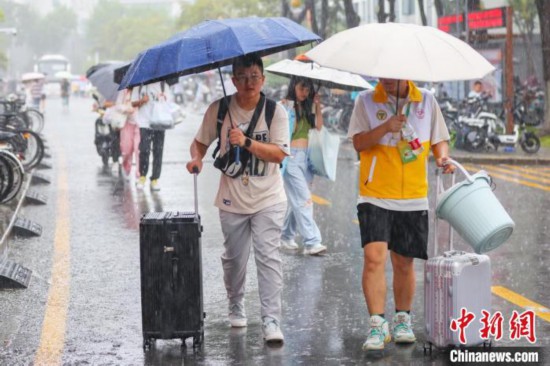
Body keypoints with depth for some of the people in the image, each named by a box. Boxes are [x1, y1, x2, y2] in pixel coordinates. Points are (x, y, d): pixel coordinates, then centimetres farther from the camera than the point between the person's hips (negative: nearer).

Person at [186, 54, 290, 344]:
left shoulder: (275, 111, -5)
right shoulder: (219, 110, -1)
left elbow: (279, 154, -12)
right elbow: (200, 141, 10)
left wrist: (246, 142, -22)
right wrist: (196, 158, -12)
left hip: (268, 200, -2)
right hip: (232, 199, 2)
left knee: (268, 257, -10)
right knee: (234, 258, 11)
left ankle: (271, 321, -10)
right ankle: (236, 307, 35)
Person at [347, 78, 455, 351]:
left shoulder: (426, 101, 5)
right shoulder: (366, 101, -1)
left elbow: (439, 139, 13)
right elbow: (359, 142, -7)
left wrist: (442, 156, -9)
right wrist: (386, 127, -23)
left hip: (413, 198, 2)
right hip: (375, 196, -2)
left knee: (403, 263, 11)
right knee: (374, 257, -16)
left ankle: (402, 319, 29)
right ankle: (377, 325, -12)